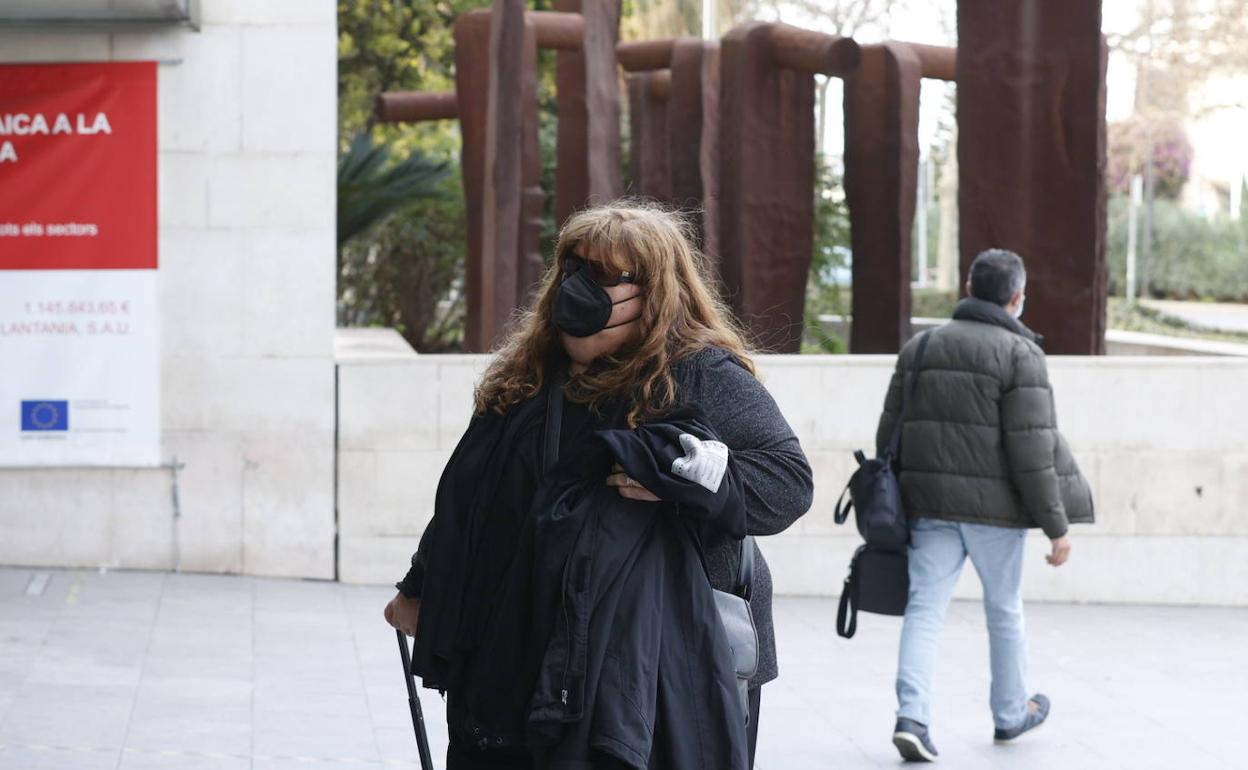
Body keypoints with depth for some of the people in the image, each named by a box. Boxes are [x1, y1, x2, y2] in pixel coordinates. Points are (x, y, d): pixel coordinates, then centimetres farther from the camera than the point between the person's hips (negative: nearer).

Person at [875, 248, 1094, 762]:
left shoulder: (919, 348, 9)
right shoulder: (1020, 353, -8)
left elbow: (889, 433, 11)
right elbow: (1033, 449, -13)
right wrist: (1057, 527, -8)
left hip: (930, 505, 4)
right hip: (994, 504, -3)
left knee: (925, 609, 2)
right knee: (1005, 609, 14)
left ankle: (911, 716, -14)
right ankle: (1011, 714, 30)